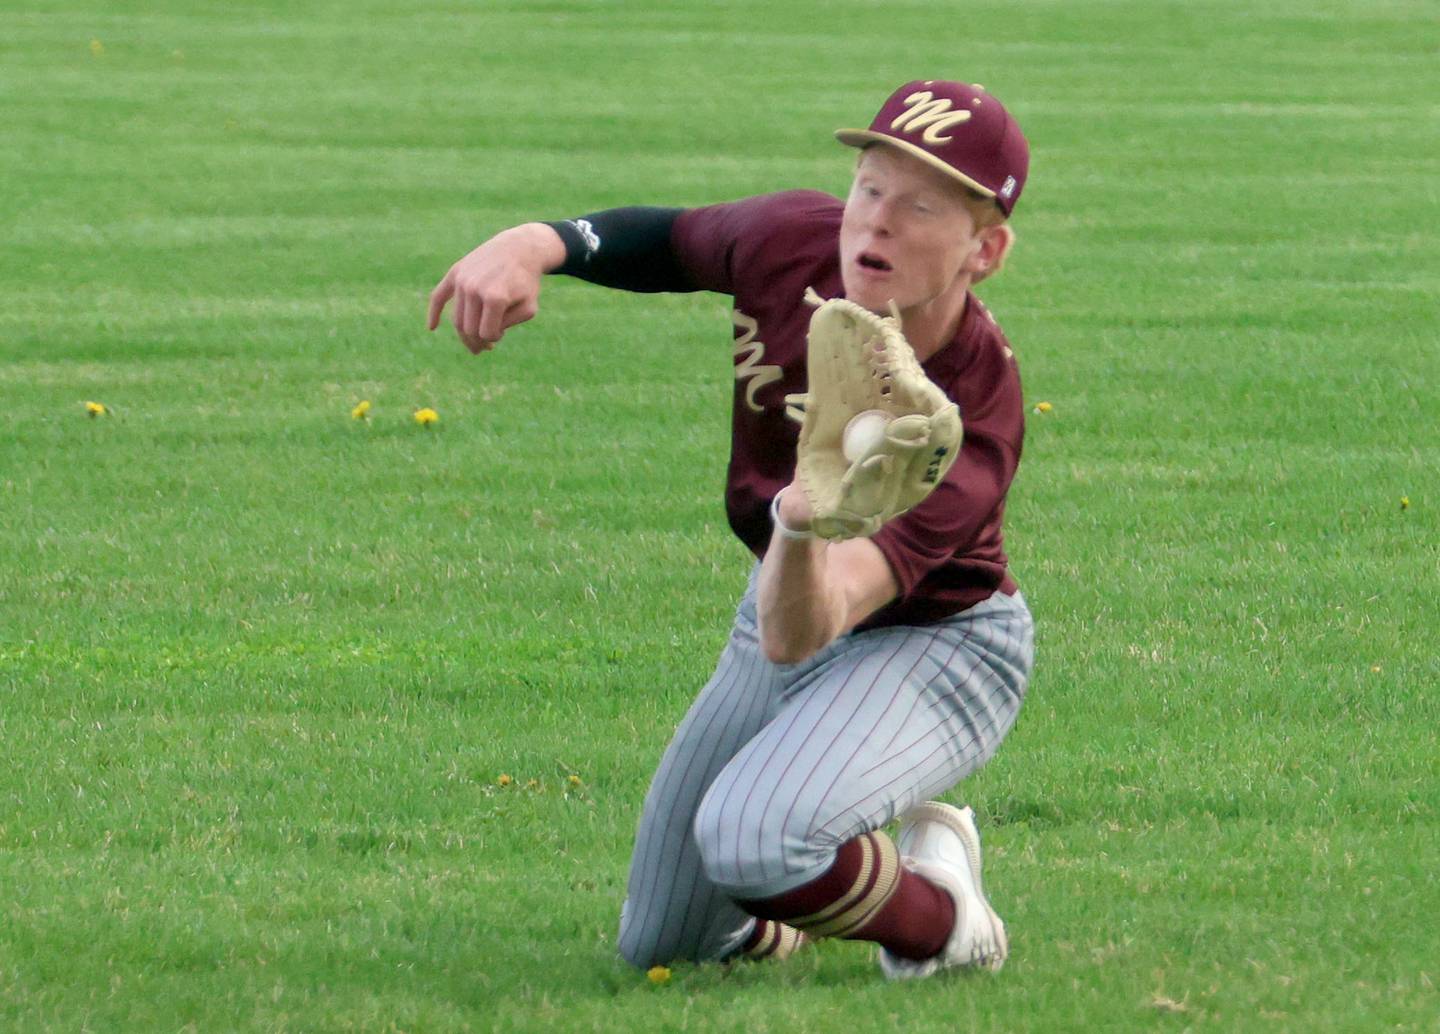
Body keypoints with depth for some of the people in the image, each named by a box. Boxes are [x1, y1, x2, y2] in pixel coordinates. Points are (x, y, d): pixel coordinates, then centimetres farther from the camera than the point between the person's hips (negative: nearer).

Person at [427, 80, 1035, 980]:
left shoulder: (974, 425, -38)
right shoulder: (793, 242, -24)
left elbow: (796, 637, -46)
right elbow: (668, 242, 1)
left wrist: (804, 530, -69)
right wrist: (536, 244, -20)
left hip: (935, 645, -6)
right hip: (787, 603, 6)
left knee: (751, 838, -37)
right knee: (658, 947, 15)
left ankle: (945, 921, -6)